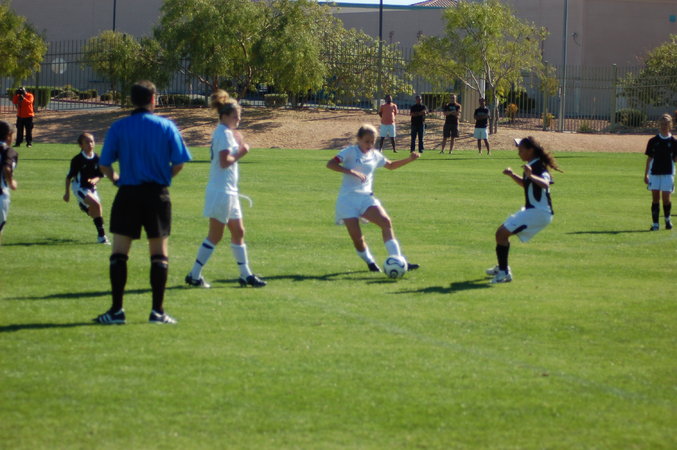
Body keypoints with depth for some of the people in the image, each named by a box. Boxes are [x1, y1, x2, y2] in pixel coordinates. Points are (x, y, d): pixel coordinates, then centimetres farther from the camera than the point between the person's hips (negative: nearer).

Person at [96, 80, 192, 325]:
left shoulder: (118, 128, 0)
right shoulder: (166, 126, 0)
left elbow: (104, 165, -2)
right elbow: (179, 163, -3)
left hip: (128, 194, 0)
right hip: (157, 194, 0)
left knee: (119, 253, 5)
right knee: (159, 254, 7)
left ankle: (116, 309, 0)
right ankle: (157, 311, 5)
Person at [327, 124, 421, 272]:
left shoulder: (375, 156, 14)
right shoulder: (350, 152, -4)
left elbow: (391, 165, 33)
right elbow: (330, 164, -17)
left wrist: (409, 159, 19)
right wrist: (351, 171, -28)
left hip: (366, 197, 4)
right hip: (347, 199, -4)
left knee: (386, 222, -19)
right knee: (356, 236, -10)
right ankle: (369, 261, 19)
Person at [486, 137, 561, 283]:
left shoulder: (539, 167, -19)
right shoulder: (531, 166, 12)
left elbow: (545, 184, -40)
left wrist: (531, 176, -55)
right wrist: (513, 175, 16)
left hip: (539, 212, -11)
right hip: (532, 210, 11)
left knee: (502, 233, -17)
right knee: (502, 232, 24)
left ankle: (504, 273, -15)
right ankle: (502, 268, 39)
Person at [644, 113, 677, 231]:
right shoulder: (653, 141, 6)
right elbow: (649, 158, 9)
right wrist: (646, 174, 6)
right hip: (654, 173, 1)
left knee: (666, 198, -5)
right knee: (655, 198, 0)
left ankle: (667, 219, 21)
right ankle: (655, 223, 5)